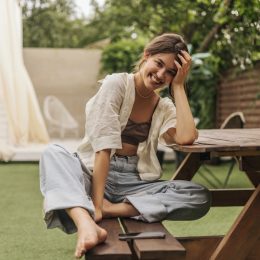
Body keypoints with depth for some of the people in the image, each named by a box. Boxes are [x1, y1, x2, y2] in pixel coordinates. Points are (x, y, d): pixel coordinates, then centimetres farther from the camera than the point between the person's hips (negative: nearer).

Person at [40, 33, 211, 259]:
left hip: (135, 182, 3)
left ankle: (111, 209, -26)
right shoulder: (117, 84, -6)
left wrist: (178, 86, -7)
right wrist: (95, 203, -25)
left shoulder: (165, 107, 8)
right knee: (53, 153, -32)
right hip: (94, 174, -3)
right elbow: (103, 146, -17)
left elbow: (186, 137, -15)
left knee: (201, 197, -20)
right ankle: (87, 225, -55)